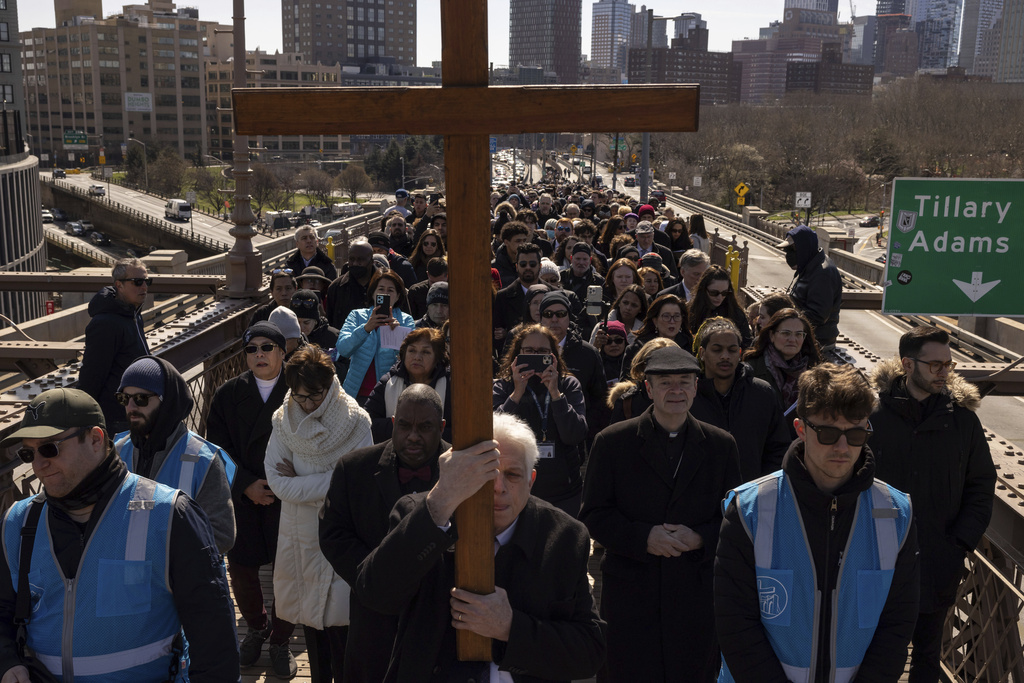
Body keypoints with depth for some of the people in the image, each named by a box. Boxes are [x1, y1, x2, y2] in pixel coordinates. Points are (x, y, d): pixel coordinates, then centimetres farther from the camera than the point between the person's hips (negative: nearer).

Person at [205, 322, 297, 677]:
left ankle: (280, 640, 28)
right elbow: (217, 448, 0)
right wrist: (247, 485, -11)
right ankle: (257, 627, 40)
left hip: (288, 499, -2)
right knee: (241, 570, 11)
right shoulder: (227, 394, 3)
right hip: (241, 498, 2)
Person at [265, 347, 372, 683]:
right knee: (309, 617, 15)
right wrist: (332, 481, -16)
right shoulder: (283, 420, -2)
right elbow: (276, 481, -9)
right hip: (300, 536, 3)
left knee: (340, 621, 0)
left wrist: (299, 481, -13)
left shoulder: (356, 421, -10)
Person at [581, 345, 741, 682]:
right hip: (629, 594, -1)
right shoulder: (612, 442, -2)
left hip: (697, 597, 2)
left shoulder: (720, 445, 5)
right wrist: (643, 537, -17)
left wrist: (701, 538, -13)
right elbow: (593, 515, -3)